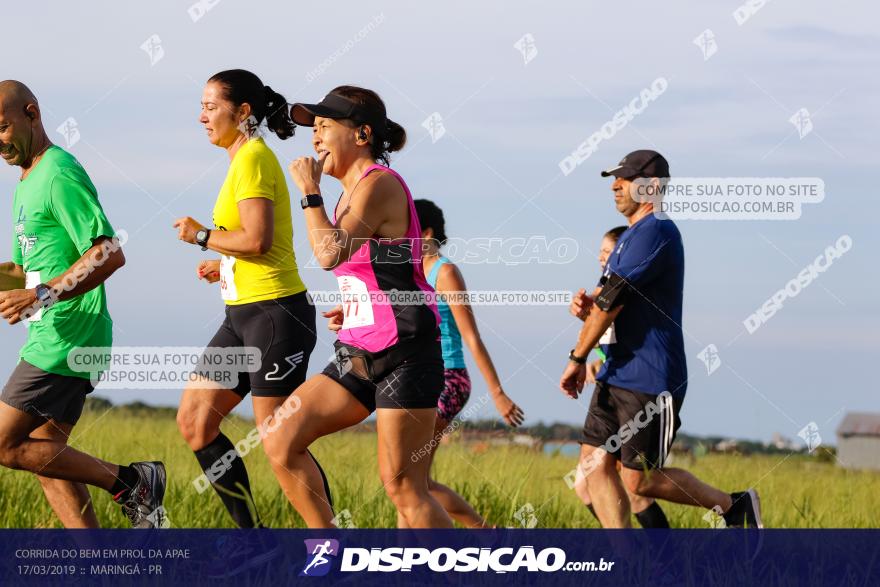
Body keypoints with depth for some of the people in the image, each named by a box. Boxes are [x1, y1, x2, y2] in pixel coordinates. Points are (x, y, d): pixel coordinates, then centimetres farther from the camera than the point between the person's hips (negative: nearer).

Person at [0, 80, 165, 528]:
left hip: (65, 338, -10)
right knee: (44, 455, 8)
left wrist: (40, 295, -26)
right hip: (51, 340, 10)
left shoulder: (60, 175, -12)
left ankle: (131, 484, -5)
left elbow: (109, 253, -22)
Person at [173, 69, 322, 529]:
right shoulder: (248, 159, 17)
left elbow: (258, 239, -23)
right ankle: (251, 531, 10)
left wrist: (202, 236, -9)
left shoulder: (253, 158, -12)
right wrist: (225, 265, 12)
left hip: (275, 313, -10)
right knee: (193, 419, 6)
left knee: (277, 444, -7)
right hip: (243, 314, 10)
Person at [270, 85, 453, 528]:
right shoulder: (353, 191, 17)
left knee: (401, 485, -10)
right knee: (283, 439, -2)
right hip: (360, 354, 10)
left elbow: (331, 253, -26)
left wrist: (310, 192, -15)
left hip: (404, 353, -10)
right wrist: (351, 309, 14)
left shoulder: (379, 184, -12)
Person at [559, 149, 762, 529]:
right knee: (595, 465, 2)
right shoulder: (634, 234, 15)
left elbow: (610, 302, -19)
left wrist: (577, 358, -13)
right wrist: (585, 307, -2)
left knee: (639, 480, -3)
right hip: (618, 374, 10)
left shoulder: (655, 232, -16)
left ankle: (733, 505, 13)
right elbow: (612, 303, 21)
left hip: (650, 383, -10)